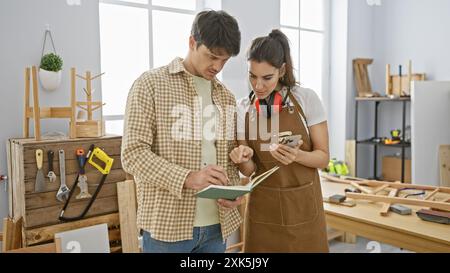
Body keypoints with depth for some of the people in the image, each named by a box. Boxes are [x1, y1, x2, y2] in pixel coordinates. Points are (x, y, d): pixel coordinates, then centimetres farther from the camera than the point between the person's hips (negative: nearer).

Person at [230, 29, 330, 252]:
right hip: (262, 208, 2)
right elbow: (249, 170, -1)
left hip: (303, 206, -1)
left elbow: (323, 157, -6)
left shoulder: (306, 98, -9)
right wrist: (244, 158, -23)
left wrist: (297, 155, -26)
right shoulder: (243, 108, -3)